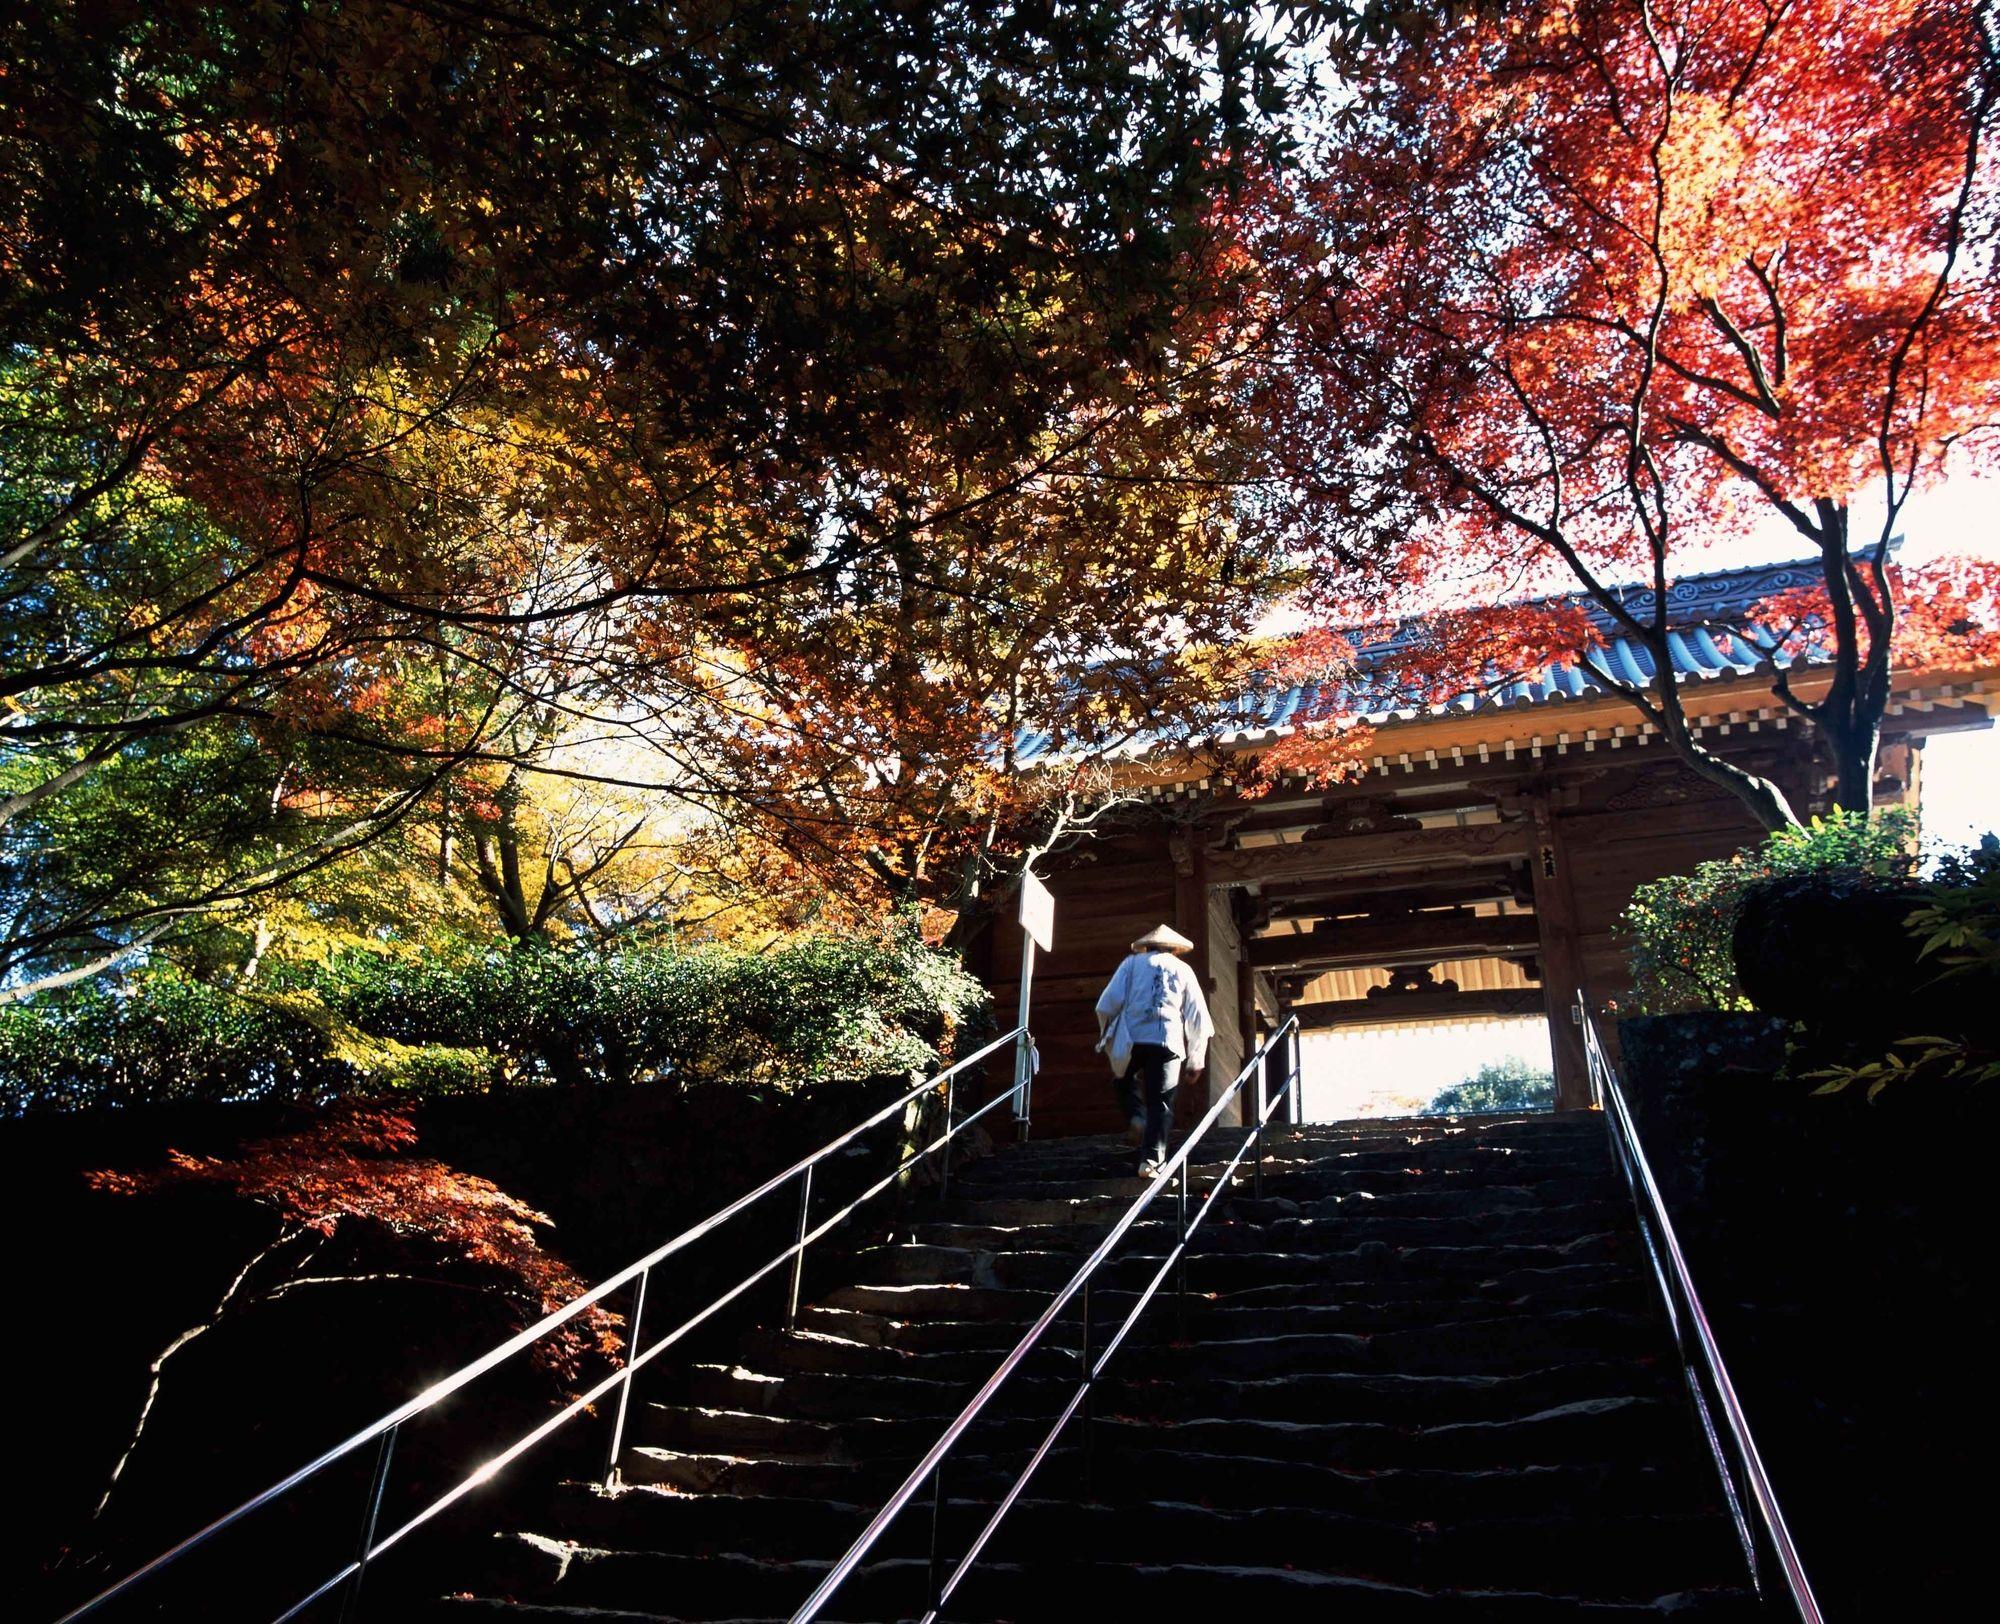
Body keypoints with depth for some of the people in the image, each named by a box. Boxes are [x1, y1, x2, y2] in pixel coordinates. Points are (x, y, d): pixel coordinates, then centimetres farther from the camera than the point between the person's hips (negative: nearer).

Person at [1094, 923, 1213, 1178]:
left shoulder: (1132, 963, 18)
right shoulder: (1183, 969, 20)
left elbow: (1107, 1005, 5)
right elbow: (1198, 1019, 15)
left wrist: (1106, 1035, 18)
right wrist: (1196, 1060, 18)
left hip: (1131, 1038, 0)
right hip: (1168, 1042, 0)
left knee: (1125, 1080, 26)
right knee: (1160, 1103, 4)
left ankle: (1137, 1118, 3)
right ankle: (1151, 1161, -5)